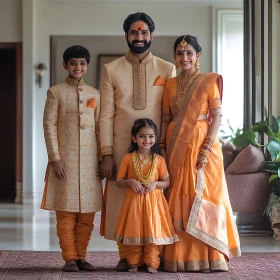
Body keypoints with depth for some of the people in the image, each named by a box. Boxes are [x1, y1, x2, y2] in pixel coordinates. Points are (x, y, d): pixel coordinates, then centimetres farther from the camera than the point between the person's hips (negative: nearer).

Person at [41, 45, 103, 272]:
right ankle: (70, 258, 7)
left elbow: (99, 127, 12)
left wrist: (103, 158, 7)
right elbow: (49, 126, -4)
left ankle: (81, 256, 15)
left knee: (88, 212, 5)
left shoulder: (94, 94, 11)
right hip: (65, 159, -3)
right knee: (66, 211, -1)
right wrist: (55, 158, -11)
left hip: (89, 160, 4)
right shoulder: (56, 92, 0)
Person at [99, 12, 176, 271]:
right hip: (122, 148, 0)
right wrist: (106, 153, -4)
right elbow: (106, 115, 3)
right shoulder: (111, 70, 6)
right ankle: (125, 255, 8)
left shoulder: (167, 70, 7)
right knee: (122, 197, -1)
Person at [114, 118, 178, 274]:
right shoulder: (128, 158, 1)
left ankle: (152, 263, 8)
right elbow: (119, 181, 5)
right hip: (133, 201, 0)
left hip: (153, 200, 0)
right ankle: (133, 263, 14)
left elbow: (167, 181, 6)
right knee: (133, 230, 3)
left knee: (153, 230, 0)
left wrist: (155, 183, -13)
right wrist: (130, 182, -14)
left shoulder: (159, 160, 2)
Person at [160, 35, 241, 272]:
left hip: (202, 144, -3)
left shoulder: (210, 80, 0)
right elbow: (166, 118, 10)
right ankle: (181, 256, 8)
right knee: (178, 199, 3)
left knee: (204, 197, -2)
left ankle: (208, 256, 4)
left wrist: (207, 148, -15)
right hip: (177, 147, 3)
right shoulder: (170, 84, 11)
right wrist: (162, 148, 0)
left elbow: (217, 116, -6)